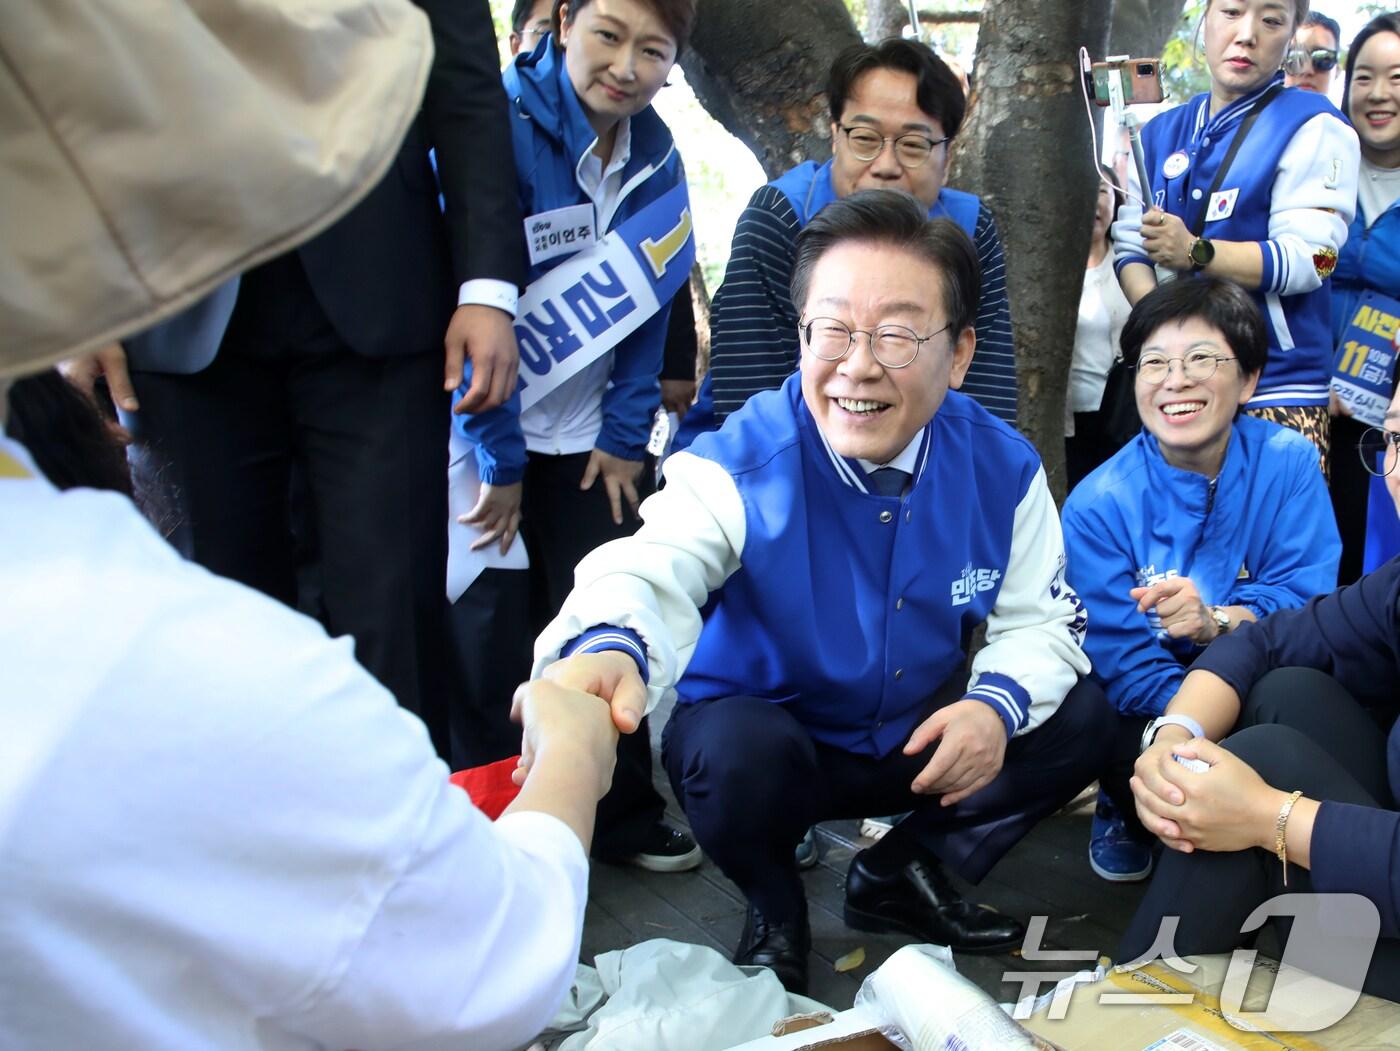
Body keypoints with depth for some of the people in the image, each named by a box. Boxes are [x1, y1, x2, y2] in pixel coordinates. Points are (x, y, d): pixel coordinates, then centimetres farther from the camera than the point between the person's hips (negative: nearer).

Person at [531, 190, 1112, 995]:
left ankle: (902, 873, 9)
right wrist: (605, 649, -67)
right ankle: (775, 910, -1)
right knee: (737, 747, -36)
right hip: (767, 740, -4)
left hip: (921, 745, 4)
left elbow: (1038, 622, -4)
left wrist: (999, 704, -28)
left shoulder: (1002, 467, -12)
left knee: (1081, 720, -13)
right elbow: (653, 573, -42)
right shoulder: (738, 467, -23)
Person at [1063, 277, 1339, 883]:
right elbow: (1123, 657, -18)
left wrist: (1217, 623, -34)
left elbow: (1308, 596, -12)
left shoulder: (1289, 464, -7)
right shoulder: (1097, 506, -13)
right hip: (1153, 713, -2)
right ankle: (1124, 813, 6)